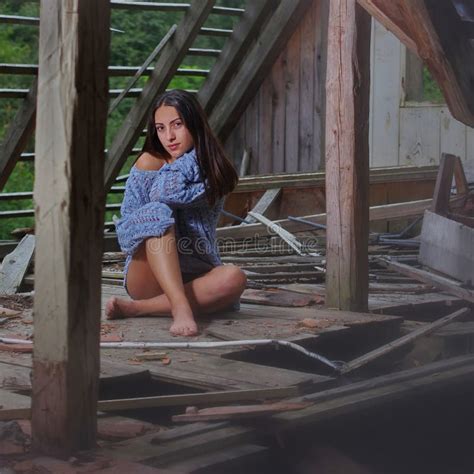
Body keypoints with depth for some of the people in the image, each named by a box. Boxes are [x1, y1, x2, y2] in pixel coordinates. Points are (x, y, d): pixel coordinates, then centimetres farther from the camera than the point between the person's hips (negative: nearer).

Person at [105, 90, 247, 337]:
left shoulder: (212, 170, 2)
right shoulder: (150, 162, 0)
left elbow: (168, 192, -17)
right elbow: (125, 228, -4)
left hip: (192, 277, 2)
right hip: (146, 279, -1)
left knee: (234, 278, -32)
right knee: (157, 212, -29)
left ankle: (135, 308, -30)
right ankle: (181, 308, -44)